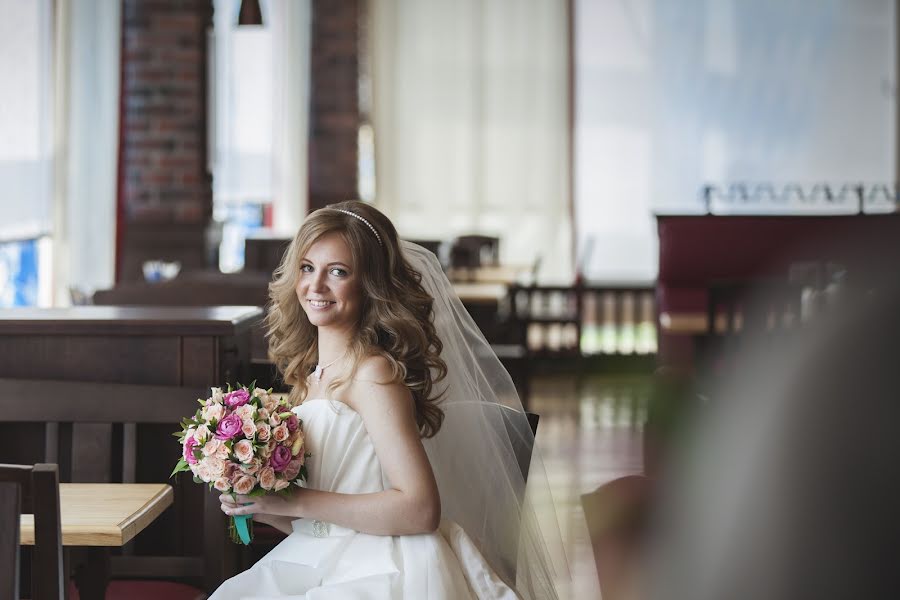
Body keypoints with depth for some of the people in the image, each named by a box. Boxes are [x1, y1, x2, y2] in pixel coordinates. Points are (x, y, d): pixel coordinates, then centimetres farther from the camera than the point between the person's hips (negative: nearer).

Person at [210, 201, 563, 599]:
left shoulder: (373, 374, -12)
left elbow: (420, 510, -20)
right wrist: (260, 507, -5)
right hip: (328, 567, 7)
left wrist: (294, 501, -17)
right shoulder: (307, 375, 10)